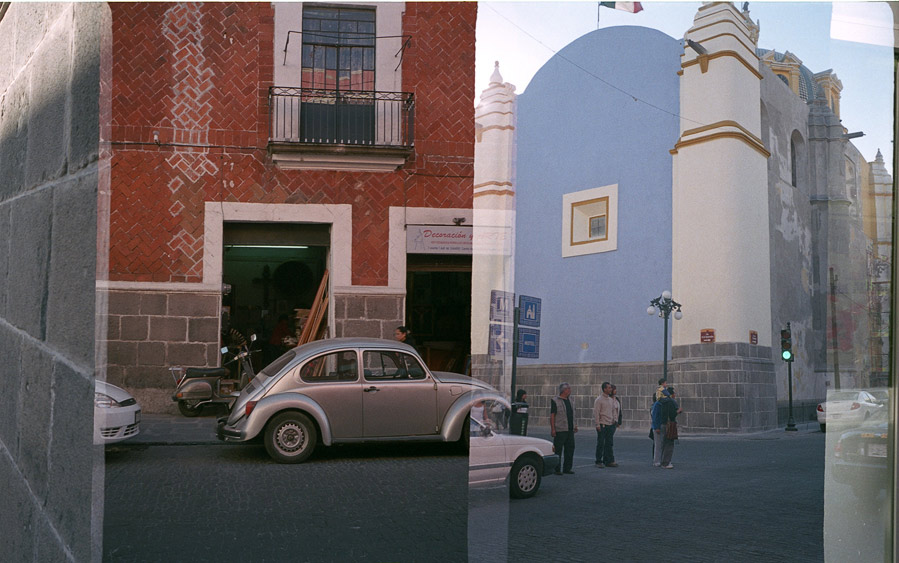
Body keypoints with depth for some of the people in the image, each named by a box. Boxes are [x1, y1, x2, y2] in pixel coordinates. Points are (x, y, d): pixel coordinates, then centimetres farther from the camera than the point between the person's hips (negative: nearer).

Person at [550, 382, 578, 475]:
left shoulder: (569, 400, 15)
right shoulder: (555, 401, -8)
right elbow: (552, 416, -11)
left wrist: (575, 425, 18)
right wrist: (553, 429, -16)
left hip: (570, 429, 7)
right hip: (560, 430, -7)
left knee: (570, 448, 8)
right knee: (558, 450, -2)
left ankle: (567, 468, 17)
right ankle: (556, 469, 4)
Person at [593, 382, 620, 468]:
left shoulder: (611, 400, 14)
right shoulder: (599, 400, -8)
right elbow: (596, 412, -11)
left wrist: (615, 420, 13)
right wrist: (597, 424, -16)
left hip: (610, 424, 7)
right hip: (602, 424, -7)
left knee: (608, 444, 8)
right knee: (600, 444, -1)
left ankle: (608, 461, 13)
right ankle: (599, 462, 5)